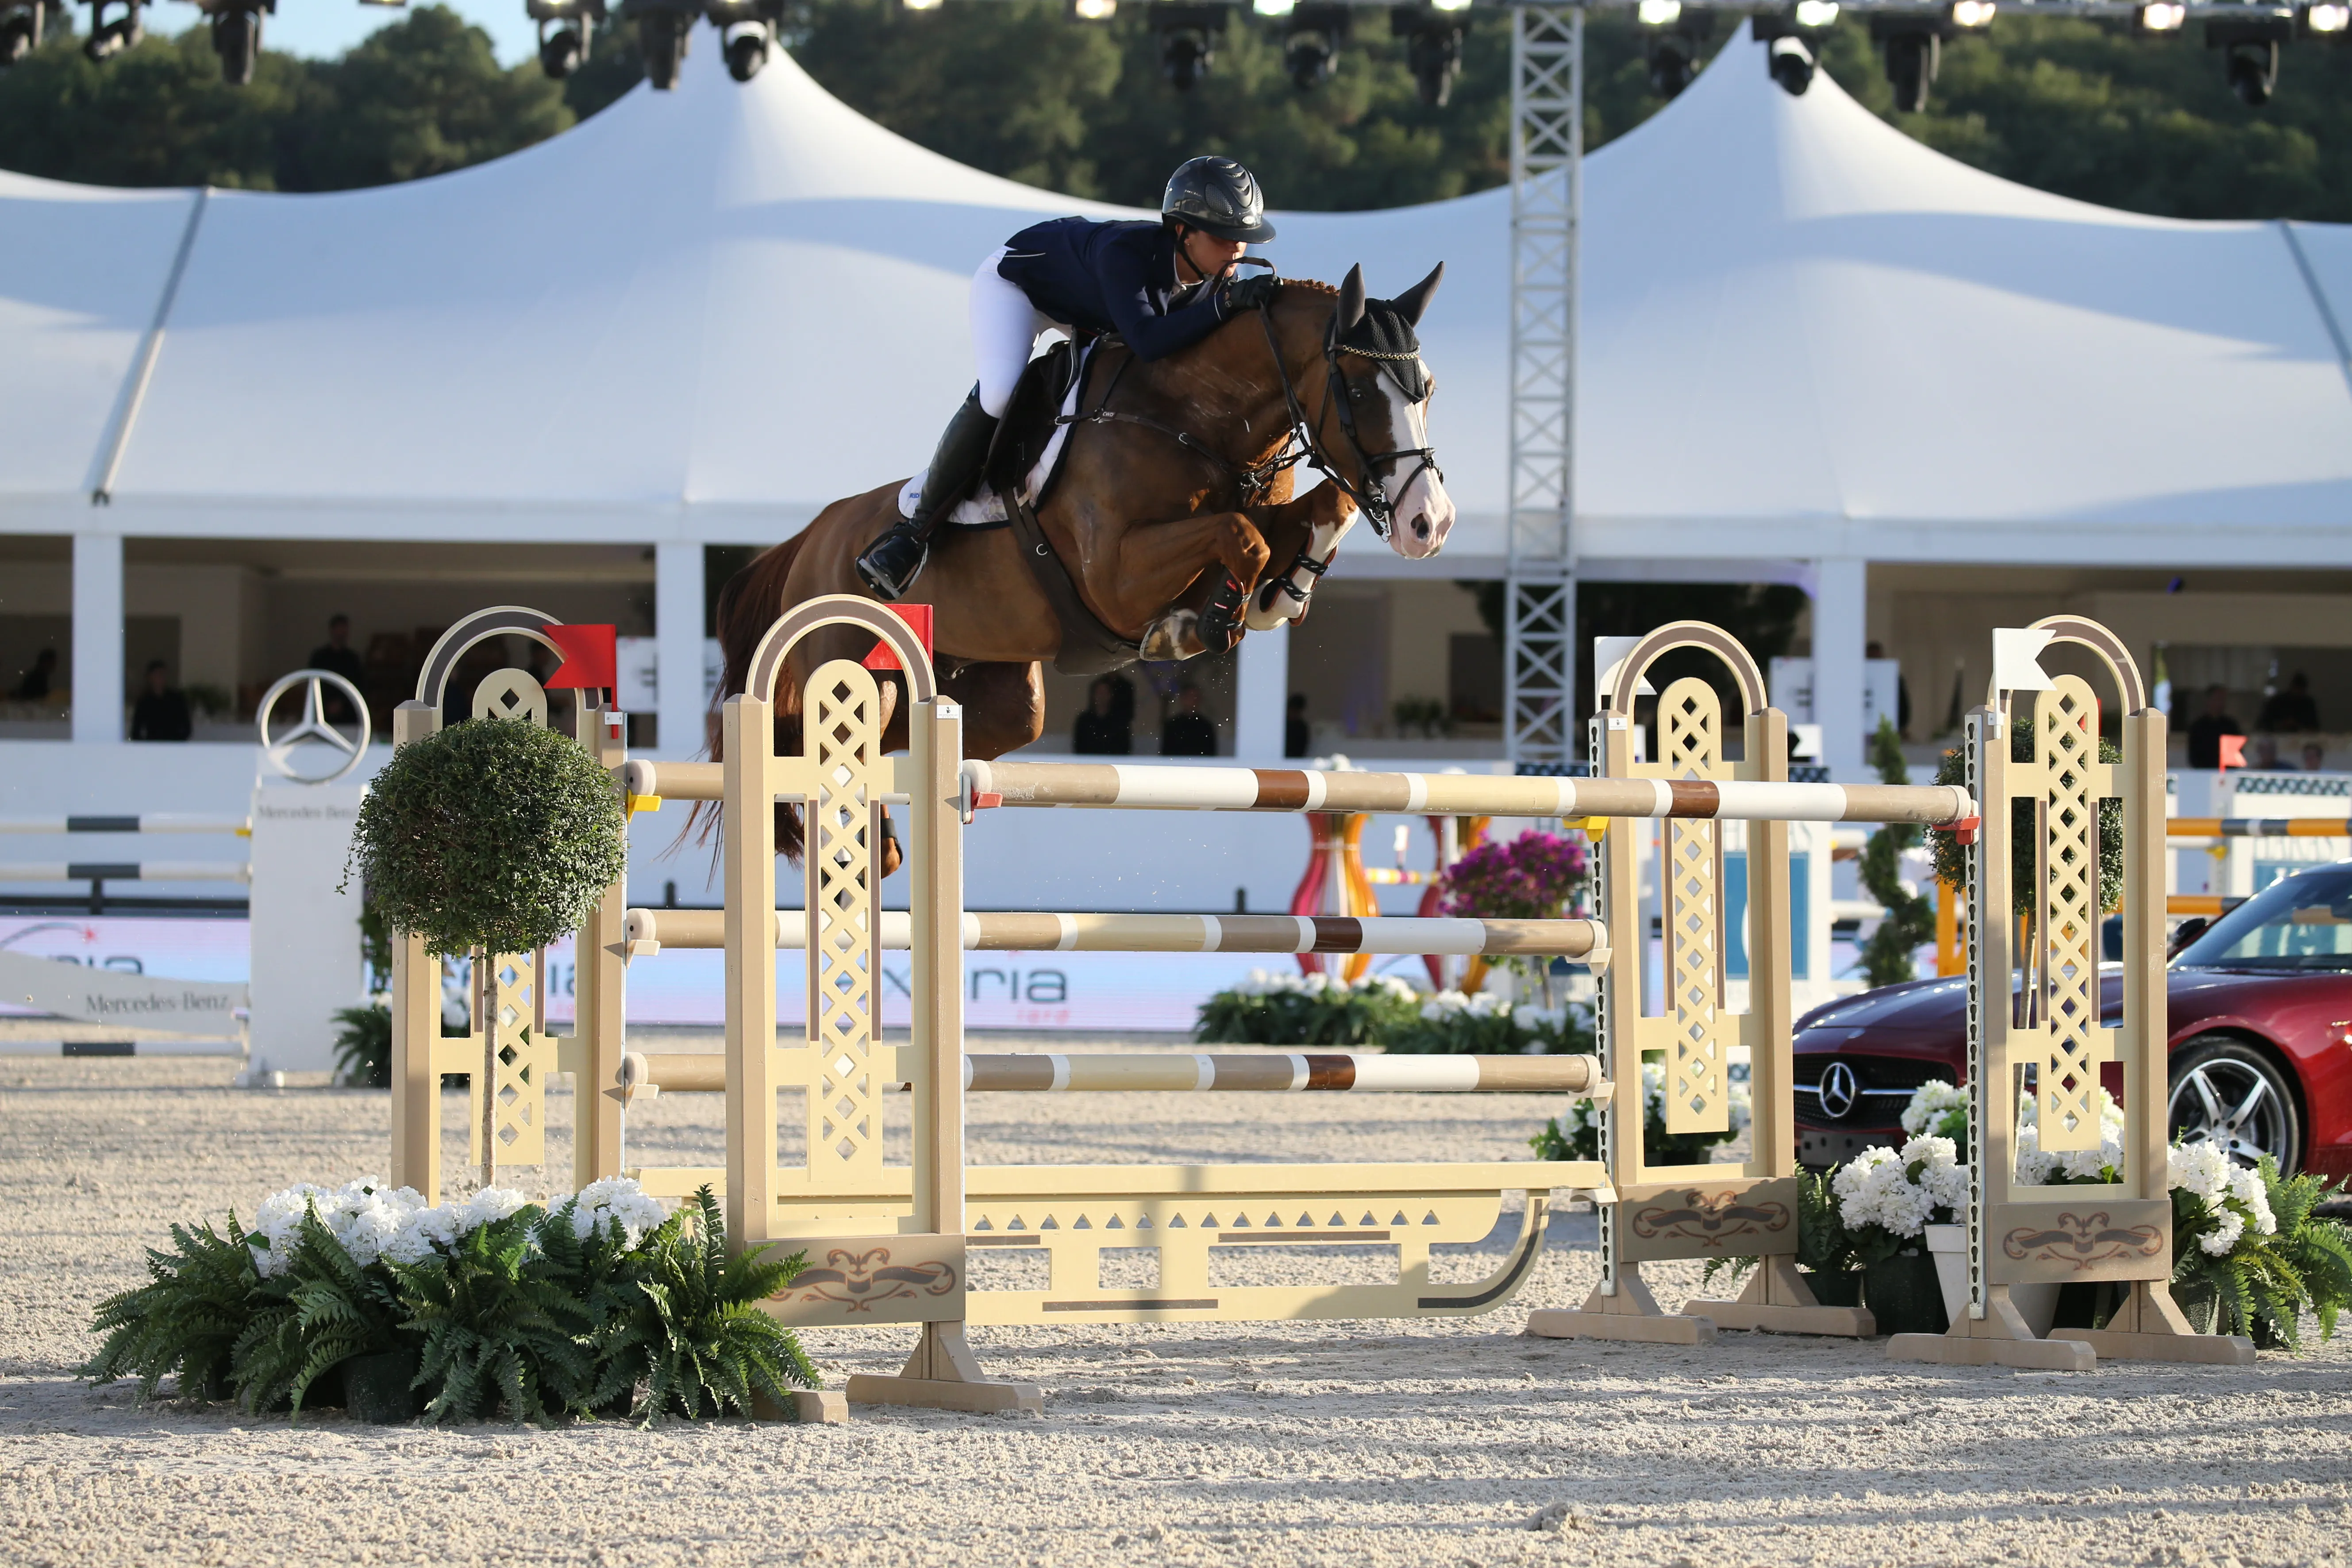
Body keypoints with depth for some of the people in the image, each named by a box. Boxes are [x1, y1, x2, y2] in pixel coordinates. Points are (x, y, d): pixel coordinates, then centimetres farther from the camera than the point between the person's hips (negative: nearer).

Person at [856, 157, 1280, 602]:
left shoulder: (1218, 277, -24)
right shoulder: (1125, 253, -44)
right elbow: (1146, 341, -57)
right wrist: (1227, 305, -62)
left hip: (1092, 312, 8)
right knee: (998, 394, -29)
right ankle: (917, 527, -17)